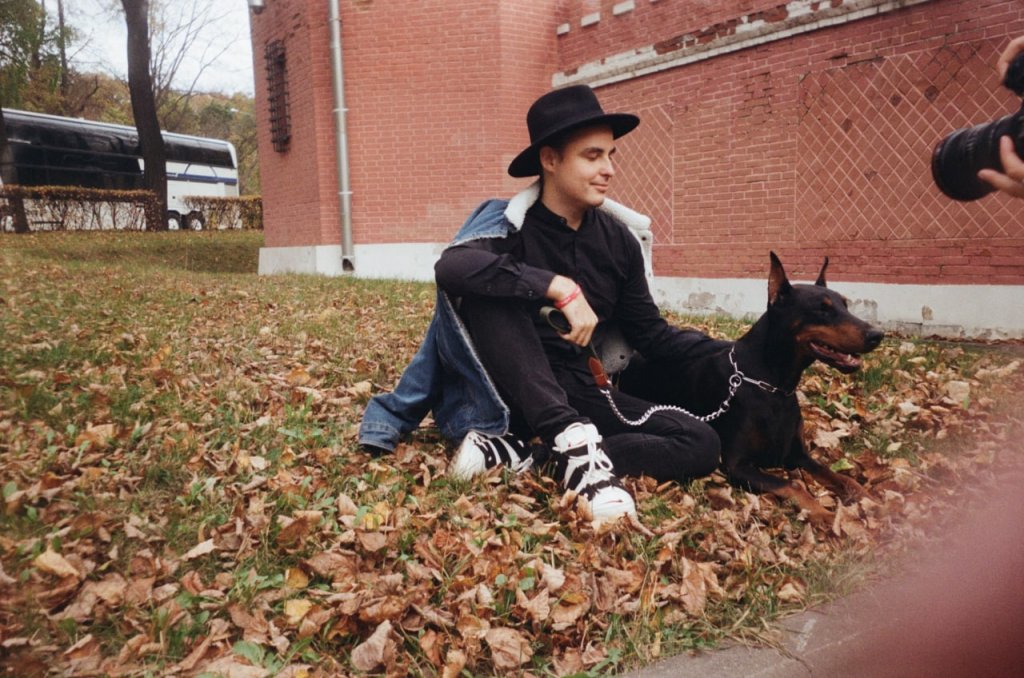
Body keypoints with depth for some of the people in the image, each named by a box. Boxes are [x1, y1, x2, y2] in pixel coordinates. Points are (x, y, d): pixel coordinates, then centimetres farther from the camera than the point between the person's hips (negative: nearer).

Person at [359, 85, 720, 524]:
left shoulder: (617, 238, 3)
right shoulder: (509, 224, -10)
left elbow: (651, 335, 8)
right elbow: (450, 267, -33)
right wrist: (559, 287, -37)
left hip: (583, 396, 4)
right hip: (511, 397, -4)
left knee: (702, 445, -17)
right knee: (479, 286, -28)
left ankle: (520, 453, -25)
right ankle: (570, 439, -36)